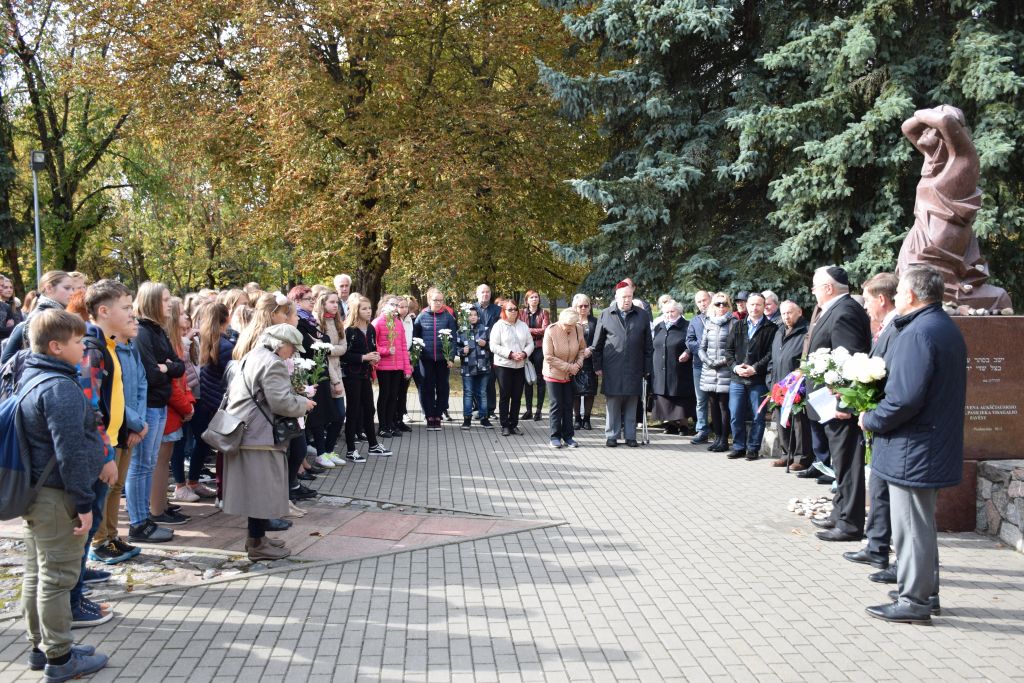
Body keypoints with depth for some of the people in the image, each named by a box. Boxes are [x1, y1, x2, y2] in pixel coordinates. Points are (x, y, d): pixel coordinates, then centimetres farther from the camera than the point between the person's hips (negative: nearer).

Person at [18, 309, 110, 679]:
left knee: (36, 574, 17)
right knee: (57, 578, 0)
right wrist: (84, 502, -19)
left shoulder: (30, 378, 10)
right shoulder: (61, 388, -21)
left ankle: (40, 647, 28)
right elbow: (70, 452, -23)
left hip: (33, 492, 10)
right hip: (57, 496, -10)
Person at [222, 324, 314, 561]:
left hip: (243, 433, 10)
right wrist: (303, 404, -4)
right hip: (260, 437, -10)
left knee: (255, 489, 18)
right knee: (263, 489, -2)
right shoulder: (272, 363, -15)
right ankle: (257, 544, 4)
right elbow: (281, 403, -21)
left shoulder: (250, 357, 18)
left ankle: (256, 537, 27)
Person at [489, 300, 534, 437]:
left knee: (517, 396, 6)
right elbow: (494, 346, -10)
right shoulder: (499, 325, -3)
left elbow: (530, 344, 10)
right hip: (503, 365, -4)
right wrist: (510, 354, -17)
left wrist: (524, 354, -10)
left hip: (520, 366, 4)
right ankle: (505, 425, 6)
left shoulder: (523, 325, 11)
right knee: (505, 396, 0)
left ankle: (514, 424, 15)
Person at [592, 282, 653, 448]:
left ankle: (630, 436, 13)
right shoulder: (606, 315, 5)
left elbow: (648, 346, 9)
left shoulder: (642, 316, 8)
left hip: (634, 370, 1)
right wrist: (598, 366, 3)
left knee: (631, 406, 6)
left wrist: (647, 368, 6)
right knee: (612, 404, 2)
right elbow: (597, 344, 7)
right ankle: (611, 436, 9)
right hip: (612, 370, -1)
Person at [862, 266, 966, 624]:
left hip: (912, 450, -10)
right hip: (940, 444, 10)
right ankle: (926, 592, 31)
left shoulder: (918, 333, -21)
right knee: (922, 524, 20)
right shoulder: (948, 329, 12)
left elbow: (905, 398, -28)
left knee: (912, 527, 0)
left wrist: (870, 420, -12)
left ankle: (914, 601, 8)